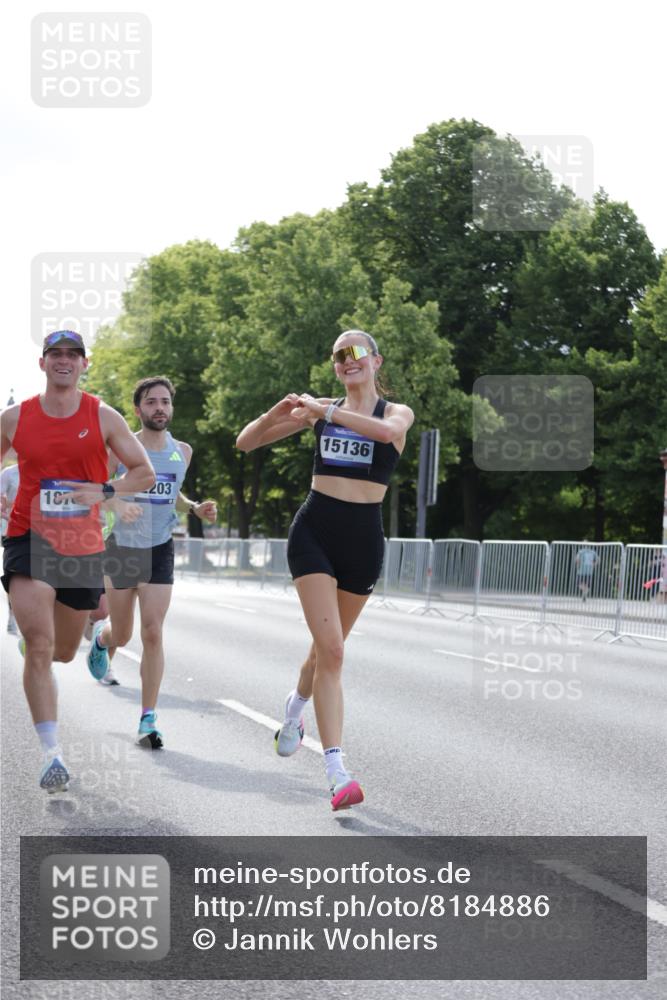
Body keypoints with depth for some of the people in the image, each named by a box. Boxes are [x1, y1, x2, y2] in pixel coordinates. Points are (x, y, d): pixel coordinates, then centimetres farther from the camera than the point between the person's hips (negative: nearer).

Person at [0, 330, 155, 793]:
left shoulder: (104, 417, 0)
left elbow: (145, 473, 1)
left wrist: (104, 491, -16)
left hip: (83, 544, 2)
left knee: (64, 651, 15)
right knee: (39, 646, -17)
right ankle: (52, 754, -20)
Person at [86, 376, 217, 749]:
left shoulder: (182, 452, 6)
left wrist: (196, 508, 2)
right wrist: (118, 504, -27)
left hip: (160, 550, 2)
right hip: (121, 547, -1)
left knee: (153, 632, -11)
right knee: (122, 635, 9)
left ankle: (149, 719, -8)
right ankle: (101, 637, 49)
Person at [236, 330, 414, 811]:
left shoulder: (398, 412, 2)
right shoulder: (320, 408, 8)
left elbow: (388, 430, -25)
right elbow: (246, 442, 9)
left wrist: (325, 412, -23)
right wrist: (277, 414, -11)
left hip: (364, 537, 1)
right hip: (315, 532, -1)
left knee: (328, 647, 15)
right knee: (331, 649, -15)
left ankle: (297, 703, 49)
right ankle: (336, 770, -19)